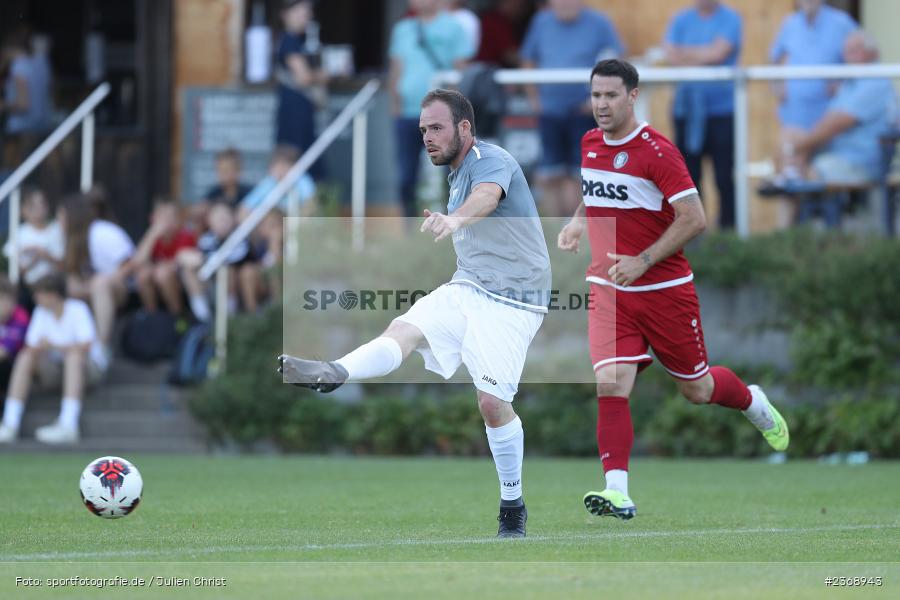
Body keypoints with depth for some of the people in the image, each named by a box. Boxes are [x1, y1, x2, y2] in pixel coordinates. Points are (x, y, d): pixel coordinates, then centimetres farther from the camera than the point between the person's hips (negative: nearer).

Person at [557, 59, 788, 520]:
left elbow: (694, 219, -18)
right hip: (609, 291, 4)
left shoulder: (657, 151, -16)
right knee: (610, 386, -15)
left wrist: (642, 261, -23)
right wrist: (579, 221, 6)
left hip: (665, 288, -4)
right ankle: (617, 492, -18)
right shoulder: (590, 144, 5)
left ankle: (753, 402, 43)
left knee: (696, 389, 10)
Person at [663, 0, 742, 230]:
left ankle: (728, 230, 0)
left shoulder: (729, 19, 0)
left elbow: (718, 53, -13)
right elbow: (671, 56, -2)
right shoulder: (681, 20, 10)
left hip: (722, 109, -3)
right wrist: (703, 57, -10)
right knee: (688, 176, 3)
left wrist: (686, 54, -2)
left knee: (725, 177, -5)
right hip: (687, 109, 3)